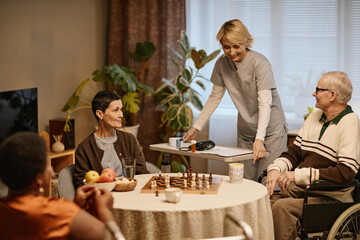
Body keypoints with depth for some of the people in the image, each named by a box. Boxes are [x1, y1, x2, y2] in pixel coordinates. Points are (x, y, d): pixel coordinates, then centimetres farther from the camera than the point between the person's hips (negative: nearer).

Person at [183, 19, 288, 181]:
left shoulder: (259, 63, -19)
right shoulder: (222, 64, -3)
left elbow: (265, 103, -25)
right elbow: (214, 98, 7)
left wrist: (259, 138, -35)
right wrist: (196, 127, 1)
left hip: (270, 129, -5)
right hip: (245, 130, 5)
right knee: (245, 181, 1)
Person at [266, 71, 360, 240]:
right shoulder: (315, 116, 16)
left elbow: (346, 173, -20)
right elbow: (293, 152, 17)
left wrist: (299, 174, -19)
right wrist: (275, 169, -6)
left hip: (330, 197, -7)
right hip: (299, 189, 7)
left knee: (282, 207, -31)